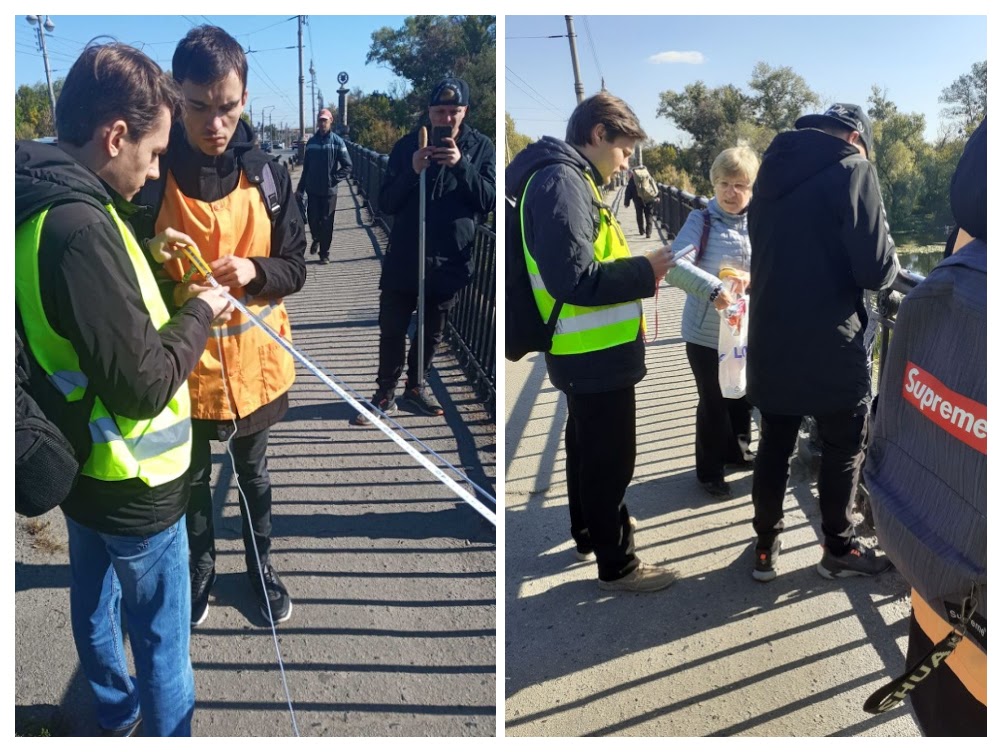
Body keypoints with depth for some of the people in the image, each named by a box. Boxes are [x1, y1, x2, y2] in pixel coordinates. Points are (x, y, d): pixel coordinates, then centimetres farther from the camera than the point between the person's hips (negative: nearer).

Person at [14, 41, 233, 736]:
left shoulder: (43, 208, -2)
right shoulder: (80, 227, -30)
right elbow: (145, 386, -28)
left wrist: (142, 253, 7)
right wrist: (199, 313, -14)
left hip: (81, 466, 10)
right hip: (132, 484, -10)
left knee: (94, 598, 27)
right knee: (162, 636, 10)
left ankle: (117, 715, 50)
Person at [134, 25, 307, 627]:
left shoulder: (267, 175, -8)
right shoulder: (152, 177, -13)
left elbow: (297, 266, -4)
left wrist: (254, 270, -23)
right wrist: (172, 289, -24)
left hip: (255, 361, 1)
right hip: (185, 365, -1)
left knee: (254, 472, 21)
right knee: (193, 478, 19)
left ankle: (262, 563, 44)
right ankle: (200, 569, 44)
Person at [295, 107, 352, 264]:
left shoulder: (337, 141, -4)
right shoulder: (311, 141, 6)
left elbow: (347, 166, -5)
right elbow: (306, 166, 11)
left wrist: (333, 179, -12)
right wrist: (300, 187, 10)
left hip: (329, 190, -3)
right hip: (312, 189, 3)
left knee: (326, 222, 2)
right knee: (313, 219, 5)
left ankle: (324, 253, 13)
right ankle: (316, 239, 36)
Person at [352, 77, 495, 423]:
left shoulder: (481, 147, -1)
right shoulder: (407, 144, -1)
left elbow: (489, 202, -9)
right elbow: (386, 203, -4)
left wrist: (461, 165, -22)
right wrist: (413, 171, -21)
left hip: (449, 260, 1)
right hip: (403, 257, 0)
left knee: (432, 332, 15)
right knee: (392, 330, 5)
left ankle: (417, 386, 34)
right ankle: (386, 393, 19)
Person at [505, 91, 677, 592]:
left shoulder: (565, 179, 13)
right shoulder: (561, 181, -19)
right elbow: (574, 279, -27)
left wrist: (636, 272, 6)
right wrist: (644, 272, -16)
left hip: (589, 352, 10)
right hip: (597, 355, -10)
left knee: (588, 449, 23)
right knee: (610, 458, 2)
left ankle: (588, 535, 40)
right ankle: (617, 563, 17)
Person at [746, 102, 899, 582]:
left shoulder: (774, 165, 9)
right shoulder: (853, 169, -10)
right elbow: (876, 268, -14)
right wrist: (891, 266, 7)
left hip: (770, 337, 6)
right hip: (831, 343, -5)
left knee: (773, 445, 15)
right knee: (843, 448, 13)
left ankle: (766, 548, 25)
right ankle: (839, 550, 26)